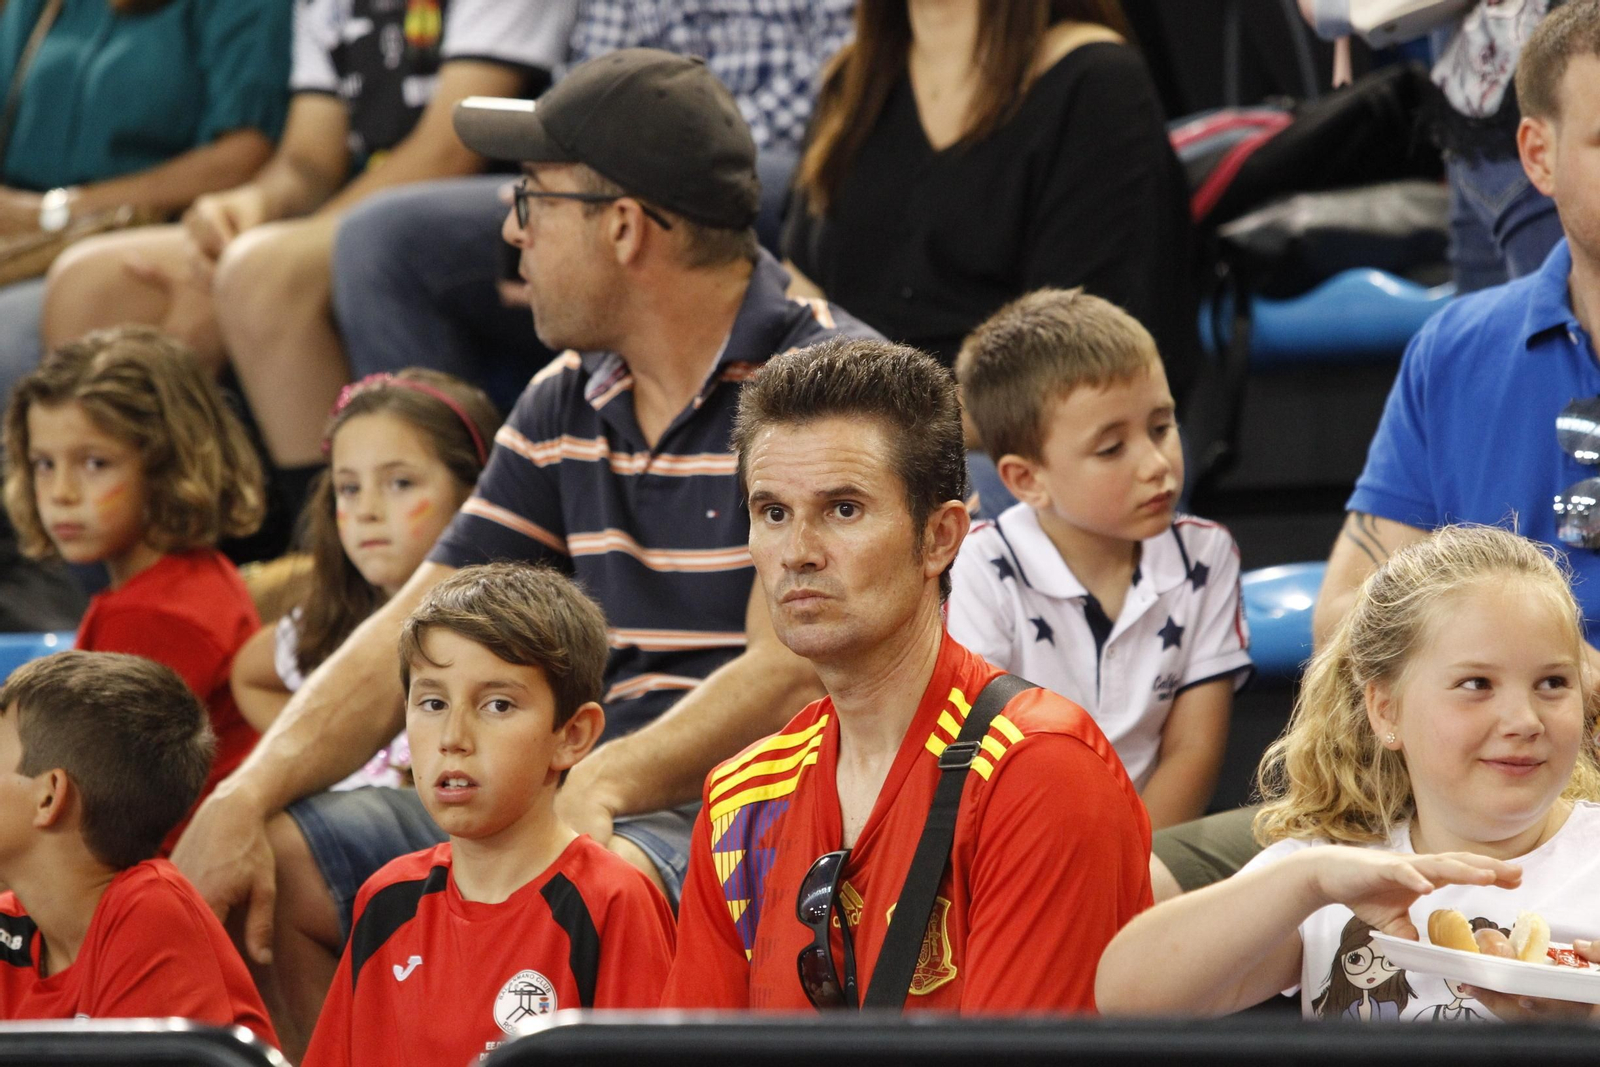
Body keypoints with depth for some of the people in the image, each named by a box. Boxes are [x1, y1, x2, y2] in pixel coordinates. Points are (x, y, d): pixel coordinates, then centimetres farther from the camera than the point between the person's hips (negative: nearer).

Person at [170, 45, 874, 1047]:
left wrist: (598, 789, -34)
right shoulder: (566, 407, 14)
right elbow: (412, 637, 11)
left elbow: (789, 675, -20)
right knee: (253, 863, -2)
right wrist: (247, 798, -5)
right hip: (602, 808, 8)